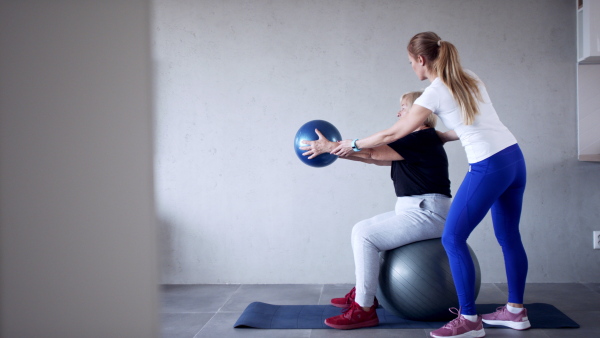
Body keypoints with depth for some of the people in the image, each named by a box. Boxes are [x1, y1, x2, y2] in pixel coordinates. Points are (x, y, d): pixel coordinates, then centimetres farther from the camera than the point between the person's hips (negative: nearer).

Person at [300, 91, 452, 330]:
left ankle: (364, 309, -15)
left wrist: (329, 146, -13)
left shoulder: (422, 141, -15)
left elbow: (372, 152, -18)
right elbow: (378, 158, 16)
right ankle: (362, 291, 18)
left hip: (427, 214, -11)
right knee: (361, 229, 13)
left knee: (365, 237, -19)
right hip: (414, 211, 11)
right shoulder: (414, 141, 16)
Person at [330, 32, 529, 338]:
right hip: (514, 157, 9)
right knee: (509, 236, 17)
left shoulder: (435, 93, -9)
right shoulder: (468, 79, 12)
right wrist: (438, 136, 30)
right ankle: (515, 311, 28)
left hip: (488, 167, -9)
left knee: (453, 239, -1)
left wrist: (353, 145, 9)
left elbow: (392, 134, -3)